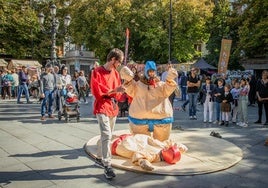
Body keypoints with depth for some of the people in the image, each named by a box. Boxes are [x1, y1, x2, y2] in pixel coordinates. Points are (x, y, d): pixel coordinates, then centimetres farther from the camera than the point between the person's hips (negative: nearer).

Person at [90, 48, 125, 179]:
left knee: (108, 135, 14)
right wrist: (114, 90, -19)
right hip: (102, 107, -7)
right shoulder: (97, 72, -10)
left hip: (113, 107, 7)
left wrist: (120, 91, -7)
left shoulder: (116, 73, 11)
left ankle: (99, 158, 30)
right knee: (106, 135, -15)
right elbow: (97, 91, -16)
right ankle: (107, 166, -9)